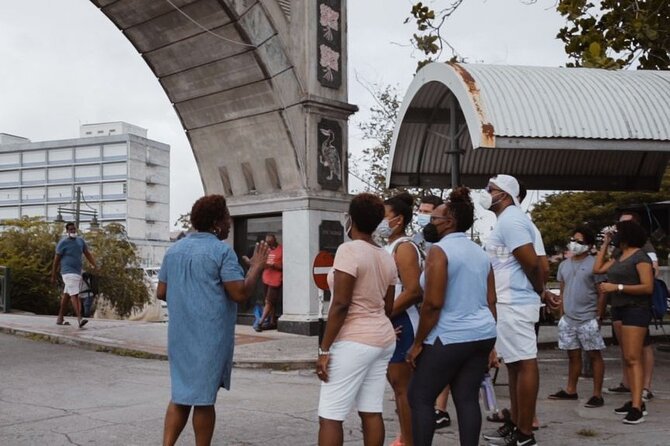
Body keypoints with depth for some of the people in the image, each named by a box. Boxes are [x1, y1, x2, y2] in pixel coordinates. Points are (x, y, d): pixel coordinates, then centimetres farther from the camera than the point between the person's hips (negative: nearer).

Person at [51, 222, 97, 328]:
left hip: (78, 272, 7)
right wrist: (53, 276, -3)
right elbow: (56, 260, -4)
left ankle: (60, 318, 27)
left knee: (67, 294, 16)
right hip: (68, 272, -7)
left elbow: (87, 253, 8)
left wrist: (94, 264, -9)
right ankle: (80, 319, -27)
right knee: (74, 295, -17)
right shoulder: (63, 243, -8)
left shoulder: (80, 240, 10)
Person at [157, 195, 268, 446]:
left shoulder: (174, 250, 9)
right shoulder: (221, 251, -12)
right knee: (203, 397, 4)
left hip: (180, 335, 6)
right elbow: (240, 293, -17)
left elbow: (161, 293, 11)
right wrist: (257, 267, -3)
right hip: (210, 336, -6)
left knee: (181, 393, 14)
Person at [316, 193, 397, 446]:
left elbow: (340, 305, -18)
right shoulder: (387, 258, 10)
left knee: (329, 416, -4)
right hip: (382, 339, 8)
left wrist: (324, 349, -15)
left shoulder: (349, 250, -13)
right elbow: (388, 308, 14)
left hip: (353, 342, -8)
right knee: (372, 412, 11)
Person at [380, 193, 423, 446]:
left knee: (403, 386, -4)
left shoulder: (404, 247, -13)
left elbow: (413, 291, -22)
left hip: (400, 324, -10)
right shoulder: (390, 247, 15)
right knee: (398, 383, 15)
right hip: (390, 324, 10)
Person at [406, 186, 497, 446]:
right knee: (467, 398, 9)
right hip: (481, 336, 8)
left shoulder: (440, 250, -13)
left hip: (450, 339, -8)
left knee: (419, 397, 3)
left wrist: (418, 343, -11)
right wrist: (490, 342, 18)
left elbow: (433, 304, -19)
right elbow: (491, 301, 13)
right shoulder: (479, 252, 12)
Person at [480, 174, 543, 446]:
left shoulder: (510, 220, -14)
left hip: (514, 304, -11)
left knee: (524, 364, -6)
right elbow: (531, 263, 21)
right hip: (509, 303, 11)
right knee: (515, 363, 14)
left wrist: (539, 291, -4)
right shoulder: (508, 220, 18)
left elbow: (531, 263, -19)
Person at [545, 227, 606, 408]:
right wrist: (559, 301, 5)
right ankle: (570, 390, 23)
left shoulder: (594, 264, -7)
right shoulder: (564, 265, 12)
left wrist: (599, 317, -10)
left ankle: (597, 394, 4)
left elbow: (602, 293, -7)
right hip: (568, 319, 6)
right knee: (573, 355, 14)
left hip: (588, 319, -6)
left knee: (594, 355, 1)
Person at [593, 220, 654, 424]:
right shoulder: (618, 256, 14)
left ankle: (636, 407, -17)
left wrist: (617, 287, -20)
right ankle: (636, 401, 11)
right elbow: (597, 269, 14)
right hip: (618, 309, 9)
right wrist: (605, 244, 14)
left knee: (633, 358, -14)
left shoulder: (640, 257, -10)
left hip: (635, 310, -9)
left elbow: (648, 287, -17)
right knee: (627, 358, 7)